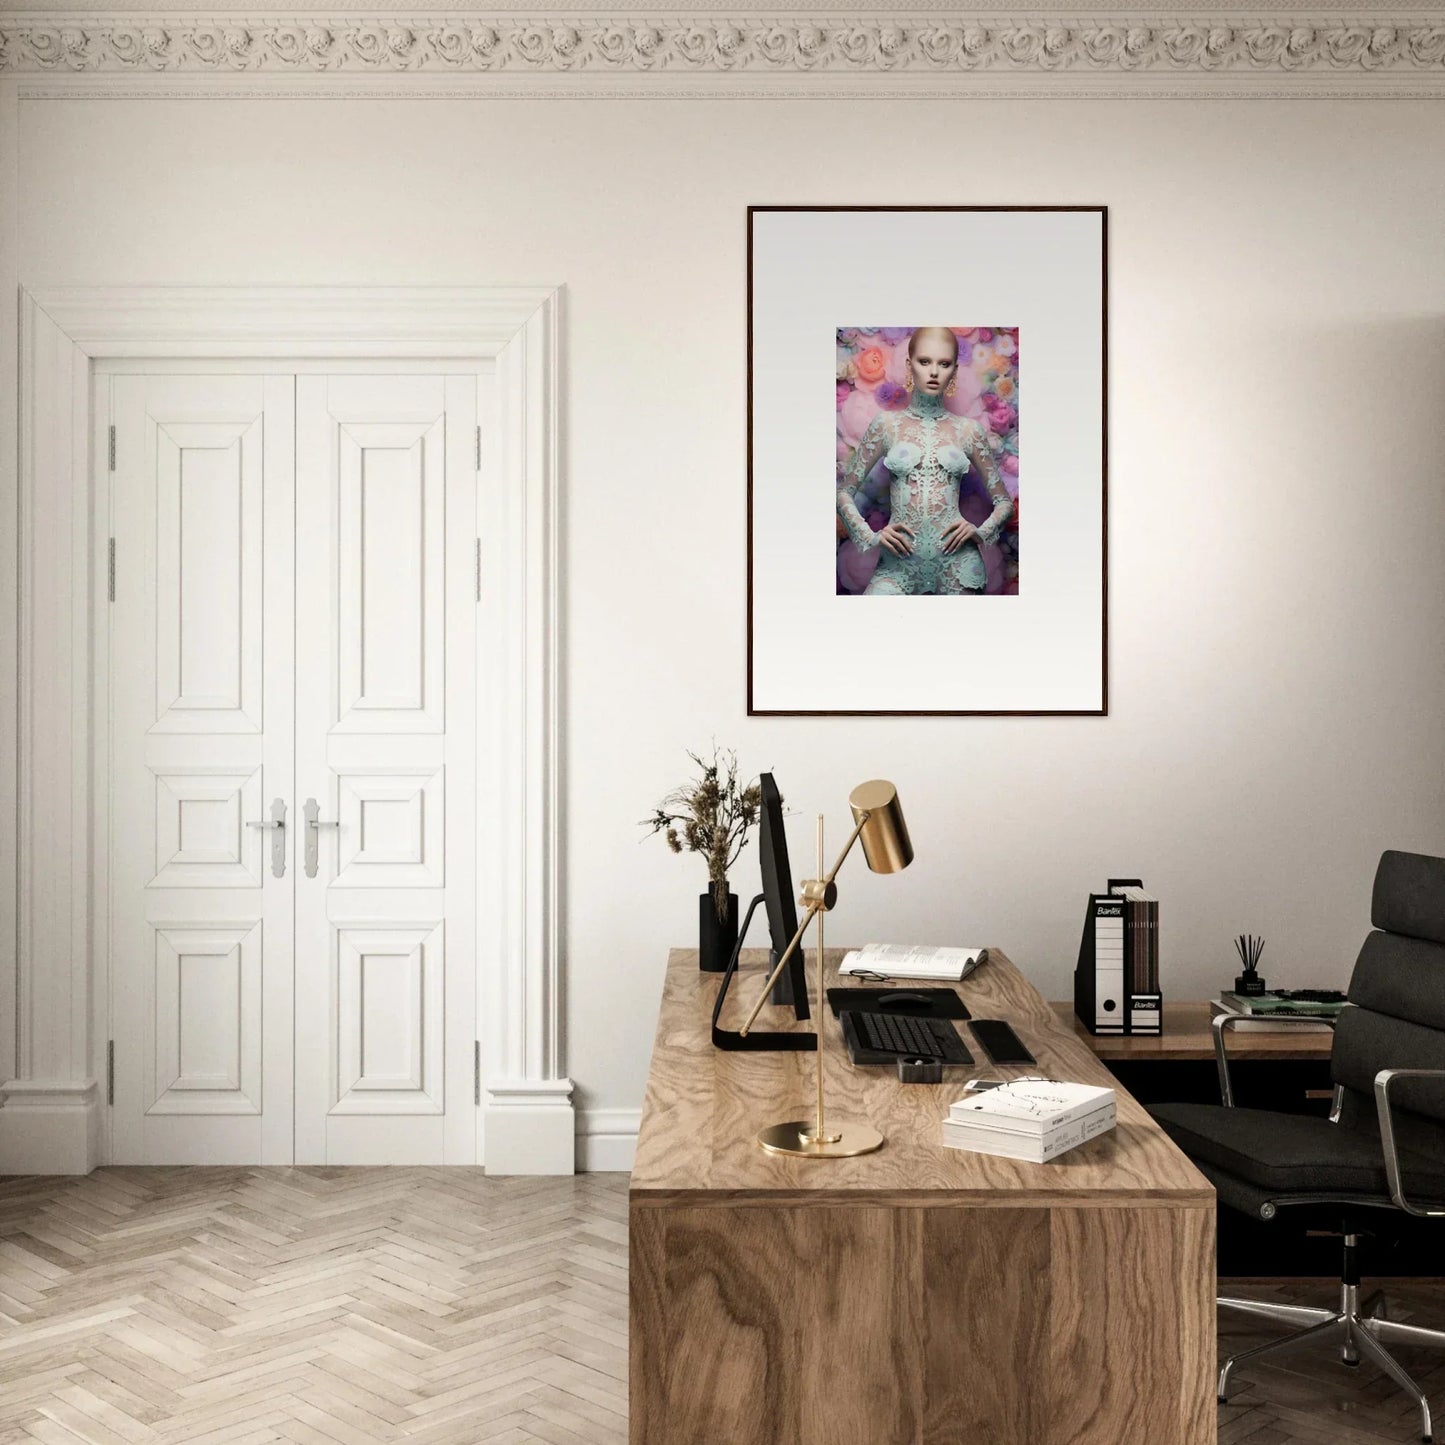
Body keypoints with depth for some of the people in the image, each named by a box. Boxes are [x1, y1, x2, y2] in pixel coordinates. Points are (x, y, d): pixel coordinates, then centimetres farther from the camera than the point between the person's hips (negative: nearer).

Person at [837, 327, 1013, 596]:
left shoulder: (968, 430, 8)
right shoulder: (887, 424, 6)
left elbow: (1004, 502, 15)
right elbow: (843, 491, 8)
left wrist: (981, 531, -5)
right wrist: (871, 537, -6)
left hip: (956, 558, 1)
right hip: (900, 559, -1)